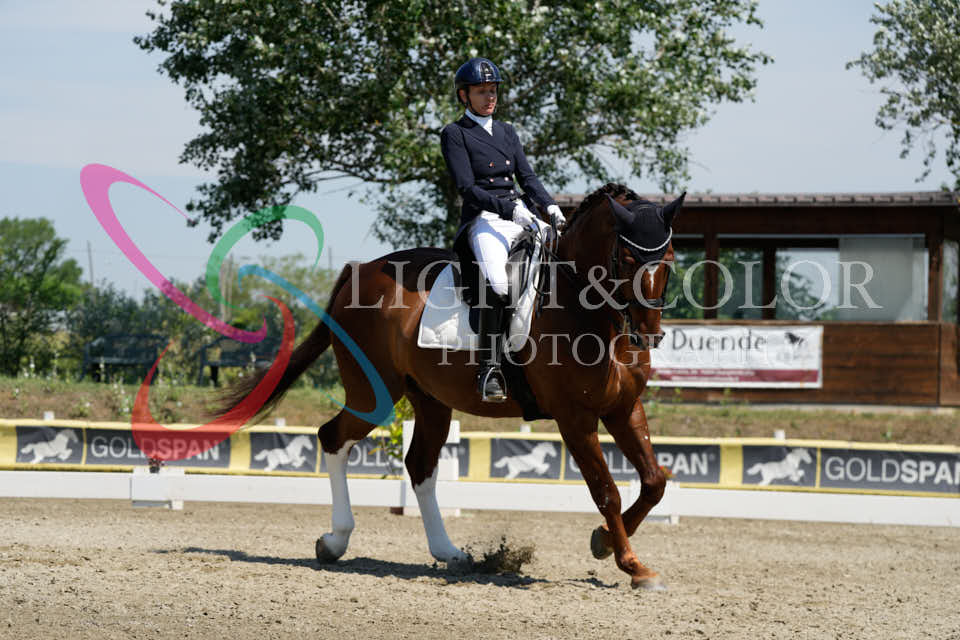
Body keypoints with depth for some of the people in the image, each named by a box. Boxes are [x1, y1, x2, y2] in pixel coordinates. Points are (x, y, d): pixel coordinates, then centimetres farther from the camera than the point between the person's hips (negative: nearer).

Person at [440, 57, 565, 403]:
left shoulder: (506, 132, 21)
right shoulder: (454, 134, 1)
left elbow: (527, 177, 16)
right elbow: (468, 189, -9)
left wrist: (549, 205, -3)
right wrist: (508, 208, -21)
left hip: (519, 217, 7)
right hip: (483, 219, -7)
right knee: (498, 283, -33)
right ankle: (490, 369, -30)